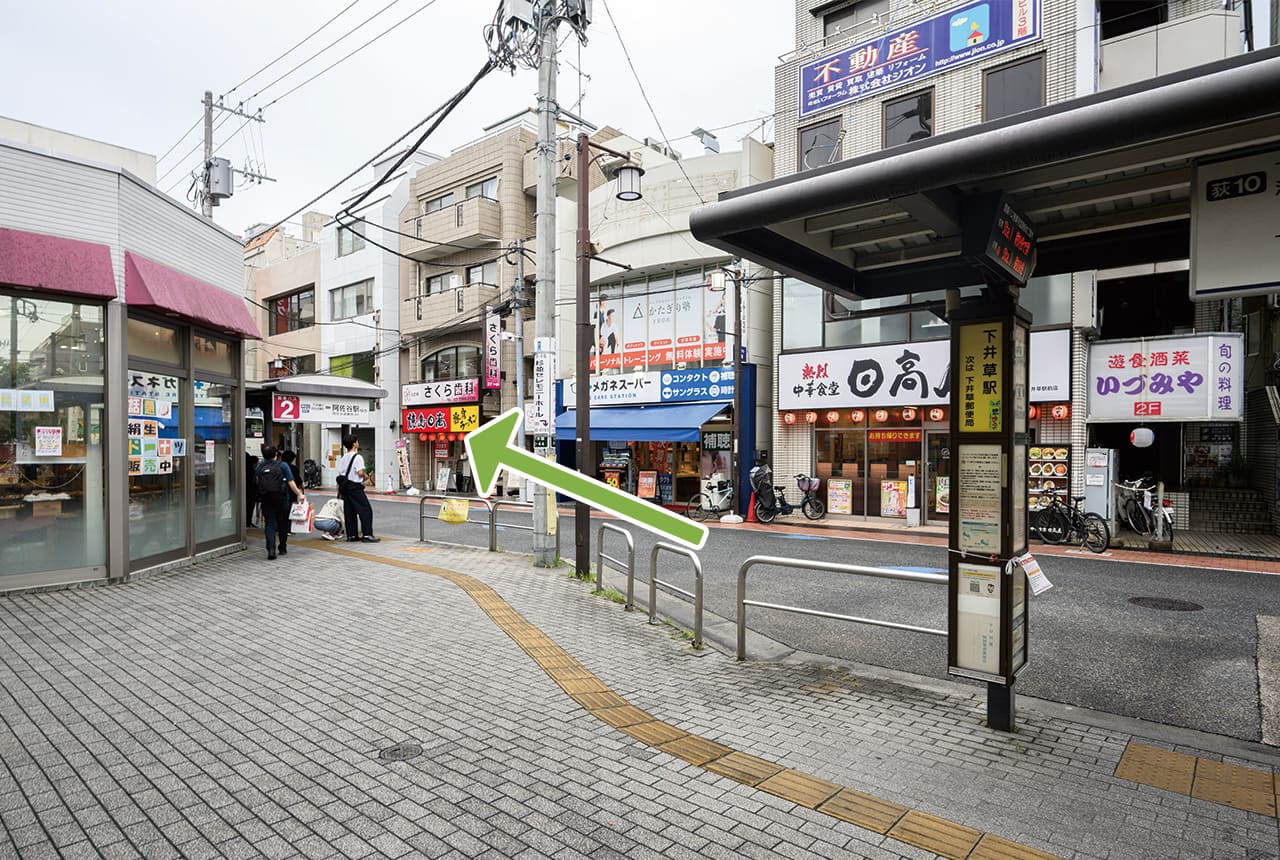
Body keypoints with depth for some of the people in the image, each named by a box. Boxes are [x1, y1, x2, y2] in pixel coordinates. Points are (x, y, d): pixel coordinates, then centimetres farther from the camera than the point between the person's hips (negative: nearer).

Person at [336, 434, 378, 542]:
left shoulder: (343, 458, 13)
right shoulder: (357, 457, -11)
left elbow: (340, 474, 12)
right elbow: (360, 472, -20)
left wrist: (340, 490, 17)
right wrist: (366, 475, 0)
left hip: (344, 487, 8)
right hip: (355, 487, -8)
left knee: (349, 511, 10)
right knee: (366, 510, -5)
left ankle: (351, 535, 13)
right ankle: (367, 534, -8)